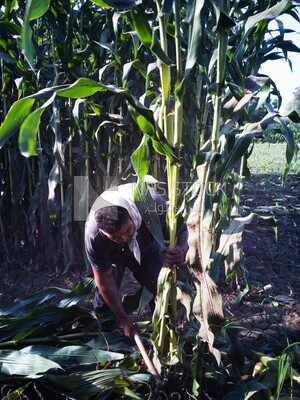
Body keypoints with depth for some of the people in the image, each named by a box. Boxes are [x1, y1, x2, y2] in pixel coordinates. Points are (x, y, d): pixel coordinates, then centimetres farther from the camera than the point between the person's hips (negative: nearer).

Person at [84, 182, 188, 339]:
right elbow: (105, 280, -25)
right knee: (103, 307, -6)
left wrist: (182, 250, -47)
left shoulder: (154, 205, -43)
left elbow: (181, 232, -23)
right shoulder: (93, 236, -40)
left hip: (147, 248, 1)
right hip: (113, 256, -1)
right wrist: (124, 320, -17)